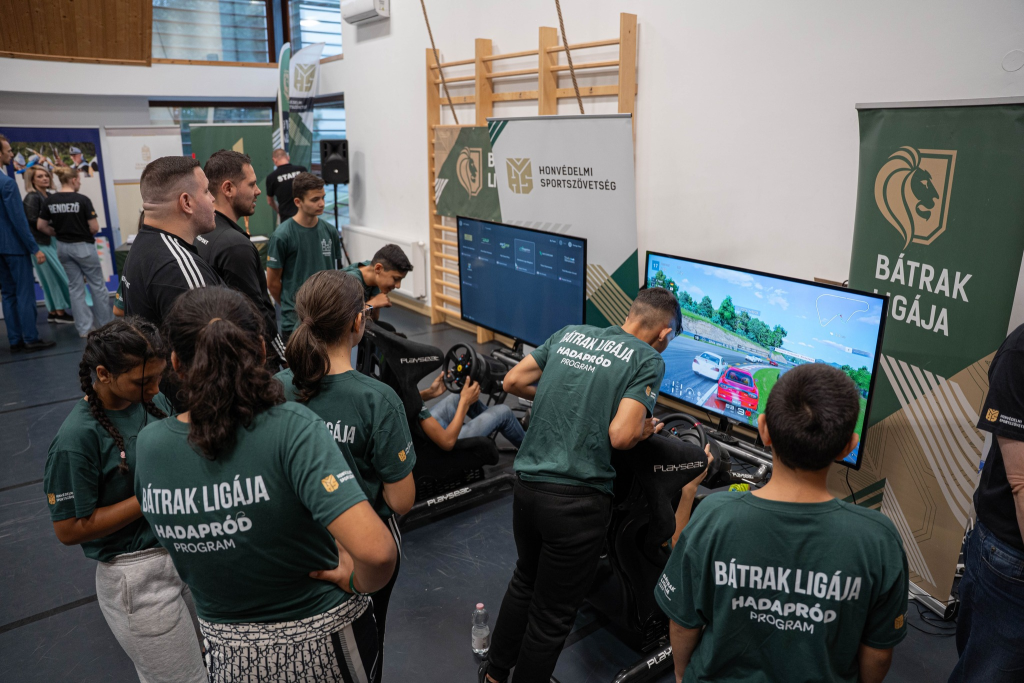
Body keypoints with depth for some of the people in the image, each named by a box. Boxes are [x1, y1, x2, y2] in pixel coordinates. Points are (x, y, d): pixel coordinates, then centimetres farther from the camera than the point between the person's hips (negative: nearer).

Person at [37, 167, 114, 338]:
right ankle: (106, 324, 15)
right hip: (83, 247, -5)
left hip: (63, 247, 5)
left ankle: (83, 328, 11)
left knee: (75, 287, 11)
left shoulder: (50, 200, 0)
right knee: (97, 285, 8)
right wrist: (85, 233, 6)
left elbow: (41, 226, 3)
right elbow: (95, 228, -15)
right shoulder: (82, 200, -15)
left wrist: (59, 233, 15)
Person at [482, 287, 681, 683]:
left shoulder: (569, 334, 10)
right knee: (553, 614, 14)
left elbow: (513, 382, 13)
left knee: (526, 580, 30)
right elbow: (620, 436, -16)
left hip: (527, 484, 7)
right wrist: (647, 427, 4)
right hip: (577, 499, -6)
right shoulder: (649, 359, -6)